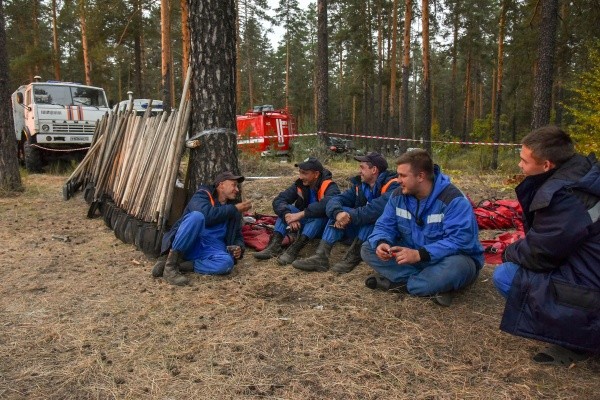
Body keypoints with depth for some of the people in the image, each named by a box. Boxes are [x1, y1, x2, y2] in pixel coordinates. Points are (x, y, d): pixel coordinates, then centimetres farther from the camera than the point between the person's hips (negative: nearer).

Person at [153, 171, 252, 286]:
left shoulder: (234, 211, 14)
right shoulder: (203, 194, -1)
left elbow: (238, 236, 21)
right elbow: (207, 215, -23)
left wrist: (239, 248, -3)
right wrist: (234, 209, -13)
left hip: (210, 248, 4)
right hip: (189, 244, -4)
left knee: (227, 263, -32)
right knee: (197, 216, -35)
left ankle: (179, 264, -22)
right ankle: (170, 265, -29)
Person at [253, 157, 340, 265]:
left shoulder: (329, 186, -20)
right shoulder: (299, 185, -5)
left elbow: (328, 203, -43)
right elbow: (278, 201, -14)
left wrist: (301, 214, -44)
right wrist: (288, 215, -34)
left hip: (323, 226, -5)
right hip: (304, 224, 5)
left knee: (319, 213, -35)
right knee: (286, 209, -16)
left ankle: (294, 249, -45)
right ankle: (274, 246, -34)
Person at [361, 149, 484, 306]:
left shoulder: (453, 200, -25)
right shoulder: (399, 195, -6)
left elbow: (460, 241, -32)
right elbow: (385, 226, -3)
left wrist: (419, 255, -40)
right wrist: (382, 243, -28)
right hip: (413, 256, 6)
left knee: (455, 266, -42)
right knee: (368, 249, -11)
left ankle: (397, 283, -19)